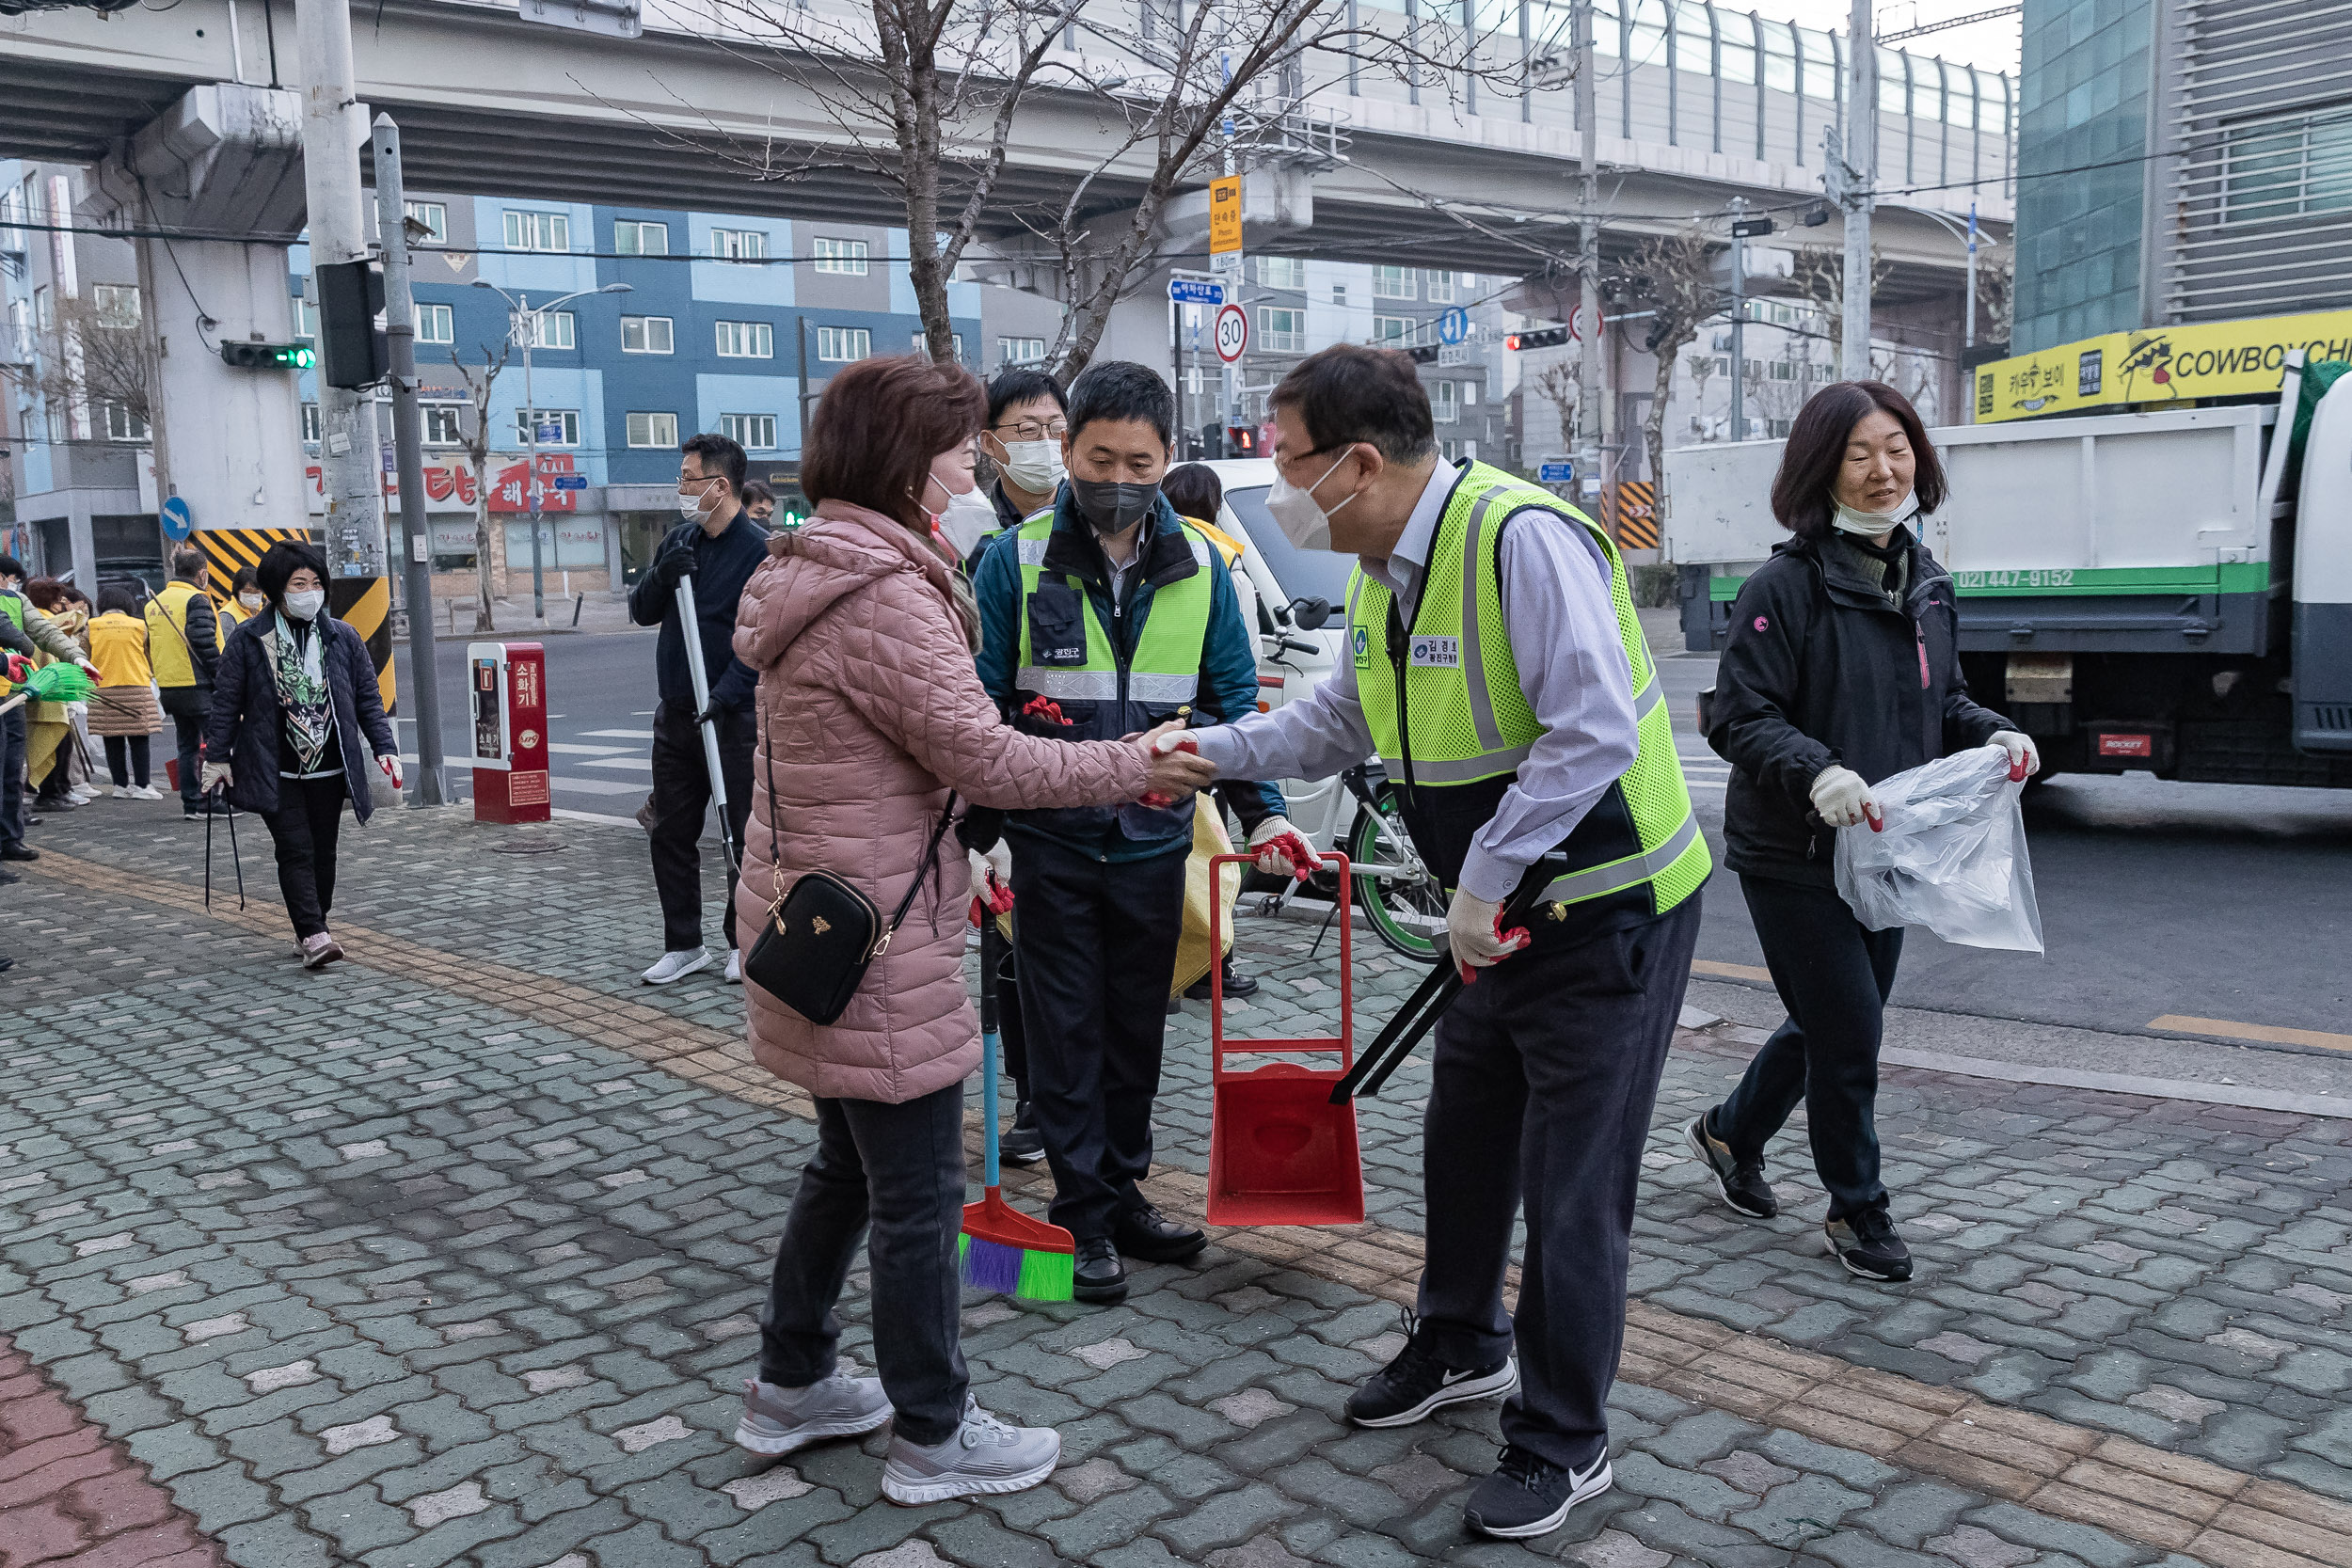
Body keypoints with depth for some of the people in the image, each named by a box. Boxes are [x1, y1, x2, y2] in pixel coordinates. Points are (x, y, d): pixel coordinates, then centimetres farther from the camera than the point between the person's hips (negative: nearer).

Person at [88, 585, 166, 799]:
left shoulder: (92, 626, 3)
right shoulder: (138, 625, 2)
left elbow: (86, 658, 5)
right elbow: (148, 655, 9)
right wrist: (150, 675, 26)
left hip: (103, 690, 1)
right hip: (136, 688, -1)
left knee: (113, 741, 6)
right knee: (138, 740, 1)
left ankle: (121, 785, 8)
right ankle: (141, 785, -2)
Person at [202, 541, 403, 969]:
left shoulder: (343, 638, 4)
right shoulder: (248, 639, -3)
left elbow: (368, 698, 8)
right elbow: (226, 701, 2)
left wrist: (384, 749, 0)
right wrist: (217, 757, 1)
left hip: (329, 768, 3)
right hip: (275, 770, -3)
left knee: (323, 851, 10)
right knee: (296, 850, -9)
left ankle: (314, 927, 24)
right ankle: (313, 936, -13)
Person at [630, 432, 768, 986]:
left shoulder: (760, 549, -10)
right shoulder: (678, 541, 12)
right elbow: (641, 612, 12)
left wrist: (725, 693, -24)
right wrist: (661, 575, -8)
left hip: (734, 717, -7)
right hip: (675, 712, 7)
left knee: (744, 834, 3)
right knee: (670, 834, 10)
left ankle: (744, 942, 16)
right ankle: (683, 945, 20)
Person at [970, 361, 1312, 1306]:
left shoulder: (1198, 569, 2)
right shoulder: (1015, 562, -7)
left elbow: (1233, 699, 5)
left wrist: (1260, 810, -6)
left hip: (1154, 839, 3)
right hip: (1049, 843, -3)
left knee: (1138, 1031, 14)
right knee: (1066, 1033, 5)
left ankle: (1123, 1192, 30)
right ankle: (1083, 1216, 17)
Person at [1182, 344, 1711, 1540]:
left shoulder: (1522, 540, -26)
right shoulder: (1383, 572, 4)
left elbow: (1594, 733, -31)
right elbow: (1340, 721, 16)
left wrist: (1484, 879, -26)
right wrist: (1211, 748, 4)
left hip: (1610, 905, -9)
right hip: (1502, 909, 9)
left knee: (1572, 1183, 0)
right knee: (1464, 1139, 21)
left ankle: (1563, 1441, 18)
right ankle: (1463, 1346, 44)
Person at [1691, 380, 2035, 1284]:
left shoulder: (1926, 585, 9)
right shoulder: (1787, 586, -16)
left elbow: (1942, 701, 18)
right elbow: (1740, 719, -19)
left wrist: (1993, 736, -2)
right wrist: (1815, 773, -34)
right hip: (1794, 858, -8)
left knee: (1835, 1022, 19)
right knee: (1847, 1033, 0)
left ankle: (1731, 1134, 43)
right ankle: (1858, 1211, 21)